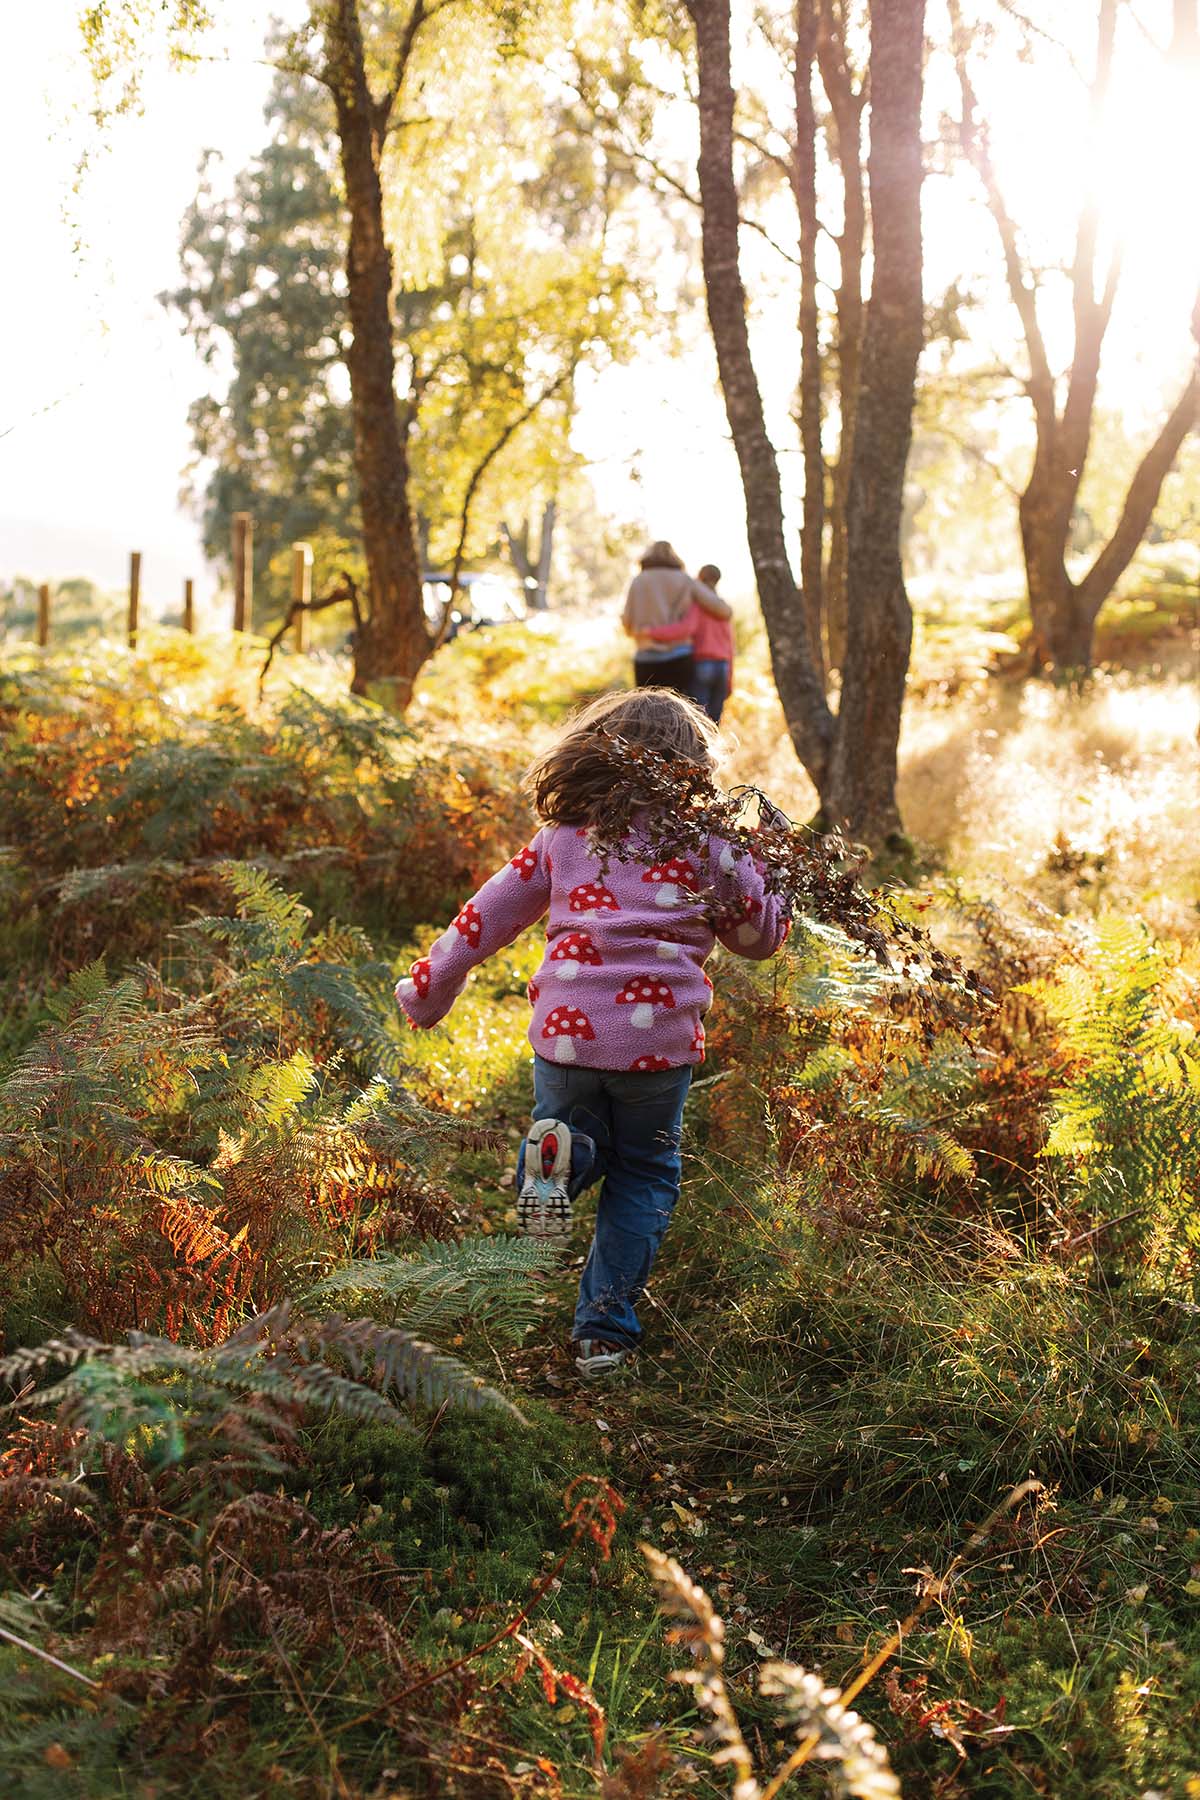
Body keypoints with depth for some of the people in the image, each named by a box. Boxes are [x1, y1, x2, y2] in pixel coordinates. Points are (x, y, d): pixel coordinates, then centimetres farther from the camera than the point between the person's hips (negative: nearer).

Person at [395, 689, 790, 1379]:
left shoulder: (563, 837, 9)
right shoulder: (707, 843, 2)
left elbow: (488, 915, 12)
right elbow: (762, 935, 12)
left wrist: (429, 988, 21)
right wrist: (767, 868, 26)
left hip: (567, 1032, 2)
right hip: (659, 1038, -2)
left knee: (582, 1134, 26)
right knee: (643, 1175, 15)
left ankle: (557, 1157, -11)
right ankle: (606, 1329, 9)